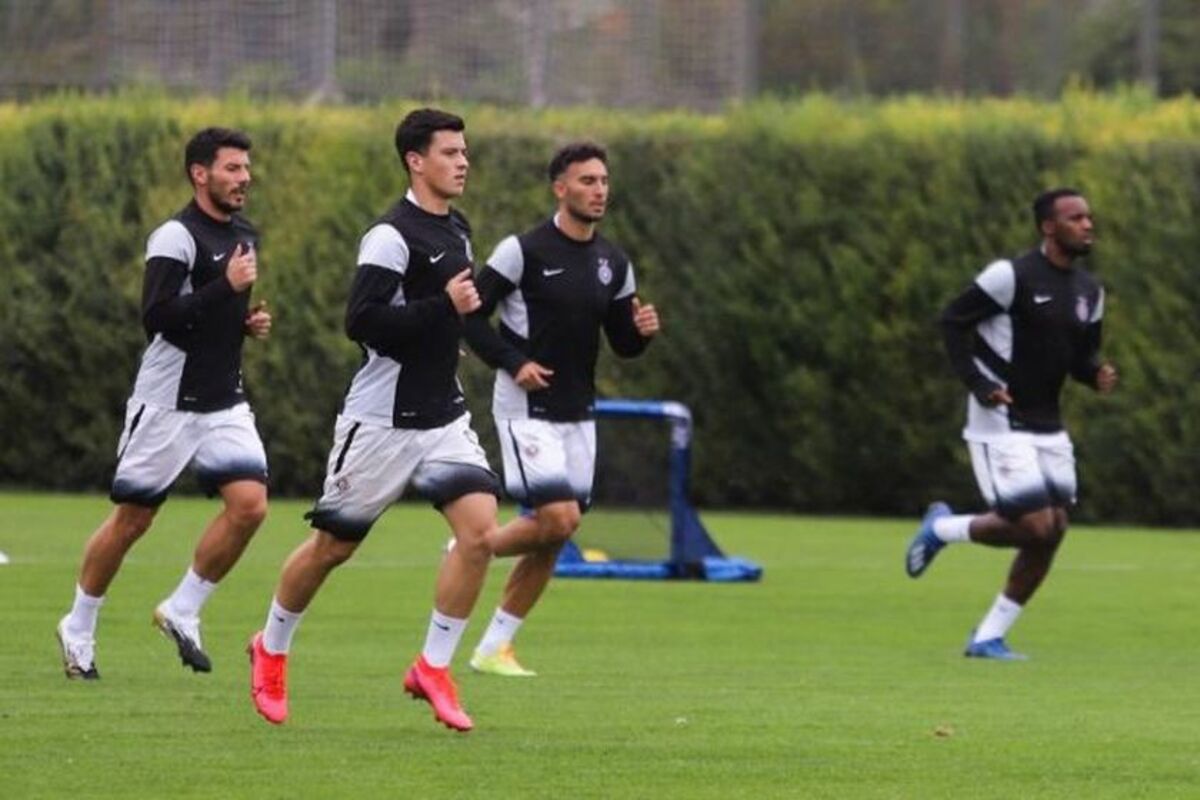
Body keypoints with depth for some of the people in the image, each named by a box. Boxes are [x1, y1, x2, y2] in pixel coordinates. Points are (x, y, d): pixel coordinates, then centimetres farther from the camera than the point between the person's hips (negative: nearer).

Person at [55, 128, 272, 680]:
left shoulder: (244, 237, 12)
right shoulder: (176, 237, -14)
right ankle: (78, 630, 19)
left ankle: (182, 612, 4)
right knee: (132, 519, 2)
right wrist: (227, 286, -26)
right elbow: (157, 318, -23)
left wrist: (250, 323, 7)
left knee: (249, 504, -12)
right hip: (168, 401, -7)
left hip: (224, 401, 7)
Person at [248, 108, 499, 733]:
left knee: (479, 529, -12)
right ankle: (271, 650, 30)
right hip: (382, 421, -7)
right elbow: (362, 322, -26)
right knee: (332, 546, 6)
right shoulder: (392, 236, -16)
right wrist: (445, 307, -26)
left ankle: (433, 668, -2)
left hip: (443, 417, 7)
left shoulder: (456, 231, 11)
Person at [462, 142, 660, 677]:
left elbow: (623, 345, 14)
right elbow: (470, 315, -8)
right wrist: (513, 363, -18)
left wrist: (642, 330, -8)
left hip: (577, 412, 6)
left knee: (552, 539, 4)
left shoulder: (613, 263, 9)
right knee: (560, 518, -19)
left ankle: (493, 648, 14)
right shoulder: (523, 251, -10)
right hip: (527, 407, -6)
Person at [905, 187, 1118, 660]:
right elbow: (953, 320, -9)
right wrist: (980, 385, -18)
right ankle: (943, 529, 12)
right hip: (1000, 425, -8)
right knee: (1035, 527, -16)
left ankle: (988, 638, 12)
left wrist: (1098, 375, -5)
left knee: (1053, 532, 0)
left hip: (1048, 428, 8)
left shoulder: (1088, 292, 9)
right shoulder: (1013, 276, -14)